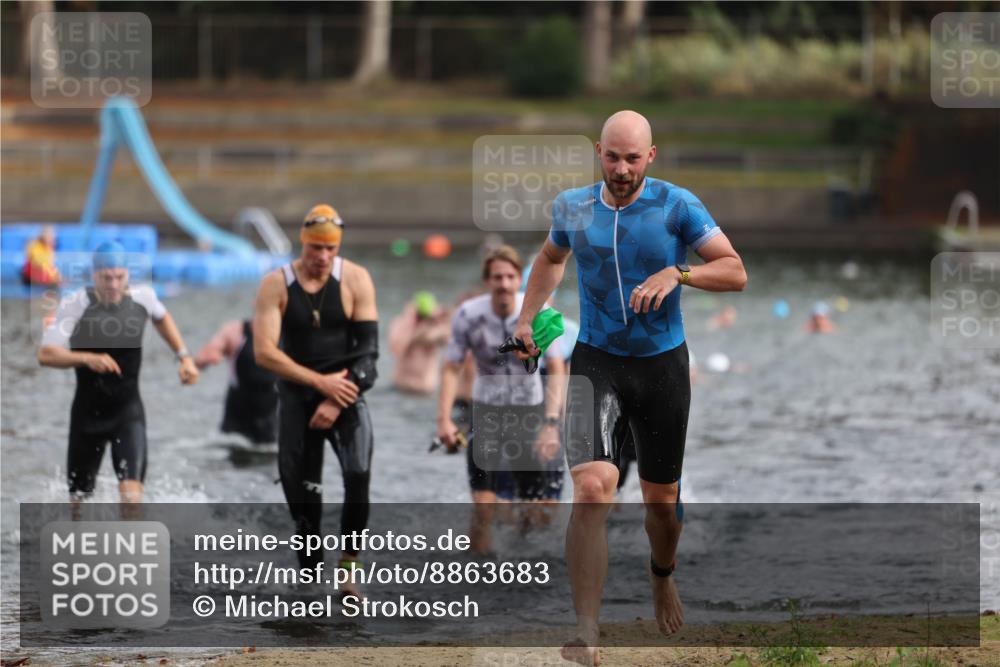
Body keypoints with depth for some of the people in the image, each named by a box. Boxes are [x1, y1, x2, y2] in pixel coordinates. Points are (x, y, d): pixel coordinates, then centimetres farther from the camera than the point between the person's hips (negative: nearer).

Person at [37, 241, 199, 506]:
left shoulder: (142, 297, -7)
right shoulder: (75, 304, -16)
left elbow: (161, 317, 19)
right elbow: (46, 354, -21)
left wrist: (184, 356, 11)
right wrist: (88, 359, -36)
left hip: (128, 409, 0)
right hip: (88, 411, 0)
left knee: (131, 491, -18)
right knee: (78, 497, 13)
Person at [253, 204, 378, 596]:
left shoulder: (355, 280, -4)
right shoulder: (276, 285, -4)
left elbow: (367, 349, -4)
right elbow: (263, 352, -12)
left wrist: (337, 402, -12)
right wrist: (321, 383, -16)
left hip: (345, 392, -1)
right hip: (297, 397, 1)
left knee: (358, 474, -23)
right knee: (300, 488, 2)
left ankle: (349, 563, -10)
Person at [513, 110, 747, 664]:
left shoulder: (676, 206, -7)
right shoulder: (571, 208, 2)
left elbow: (736, 272, -10)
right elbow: (551, 256, 25)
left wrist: (677, 273, -25)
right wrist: (526, 317, 16)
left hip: (662, 364, 0)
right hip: (596, 363, 0)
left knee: (661, 499, 13)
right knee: (592, 489, -20)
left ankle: (662, 576, 49)